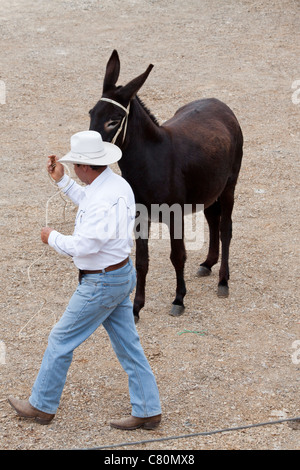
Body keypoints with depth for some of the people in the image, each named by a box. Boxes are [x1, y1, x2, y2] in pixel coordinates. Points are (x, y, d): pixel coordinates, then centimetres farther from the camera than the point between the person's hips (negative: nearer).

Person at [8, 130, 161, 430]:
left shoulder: (105, 200, -29)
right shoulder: (117, 183, 3)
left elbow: (82, 246, -30)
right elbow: (88, 202, 24)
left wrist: (52, 238, -12)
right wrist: (62, 181, 19)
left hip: (101, 284, -10)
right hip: (121, 274, 10)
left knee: (61, 340, 6)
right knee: (127, 344, 14)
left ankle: (42, 406, 21)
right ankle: (147, 411, 19)